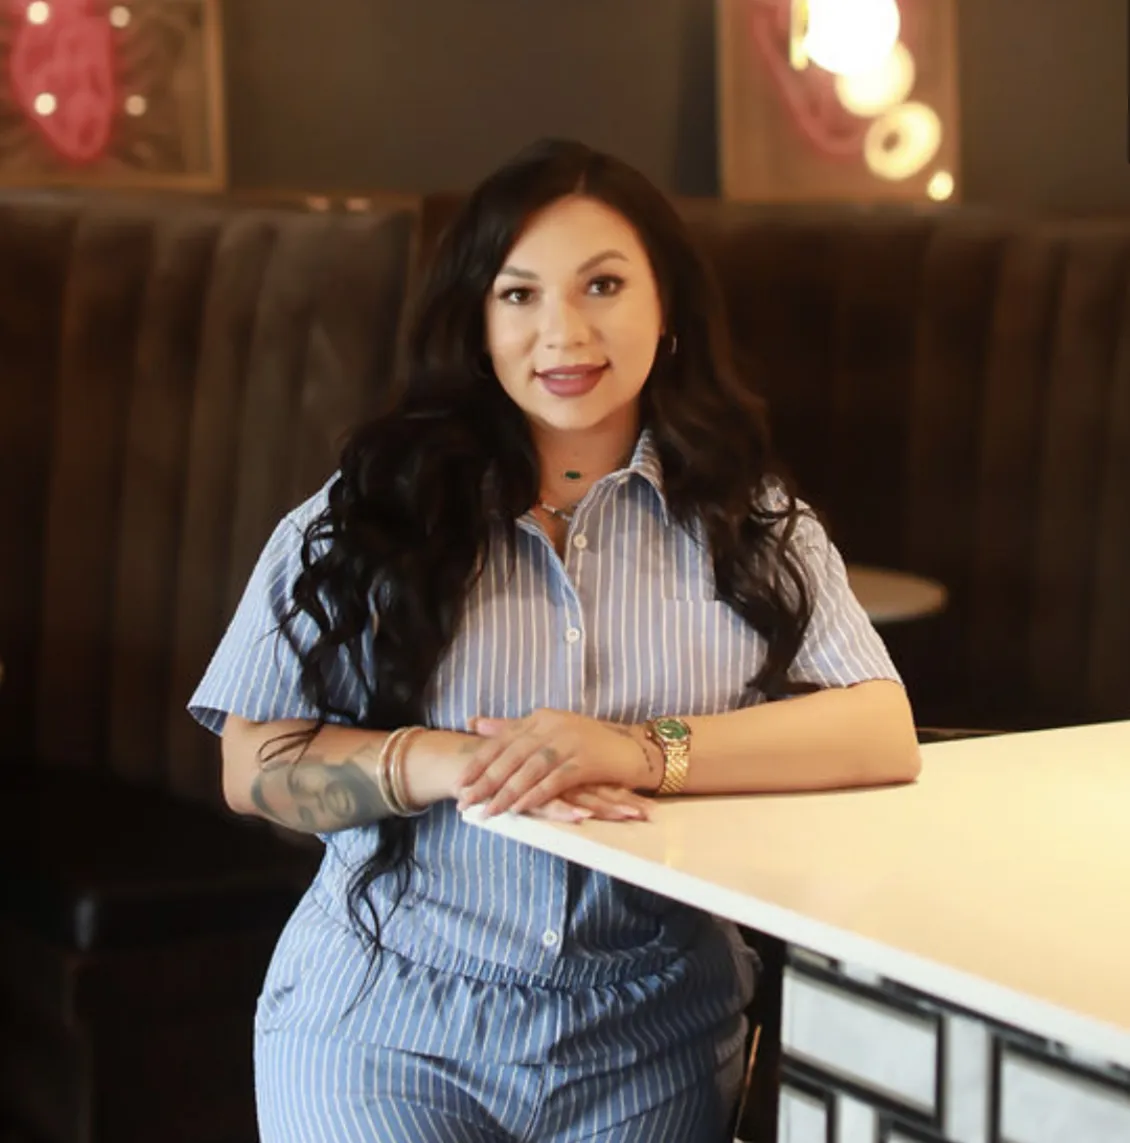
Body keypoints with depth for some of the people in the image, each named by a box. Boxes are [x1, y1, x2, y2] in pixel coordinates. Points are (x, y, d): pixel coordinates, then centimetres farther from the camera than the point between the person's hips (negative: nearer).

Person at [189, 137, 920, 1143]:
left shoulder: (749, 523, 3)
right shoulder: (370, 514, 2)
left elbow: (886, 736, -10)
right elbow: (255, 766, -3)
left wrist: (642, 753, -25)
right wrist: (448, 764, -21)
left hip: (651, 1046, 1)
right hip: (384, 1022, 0)